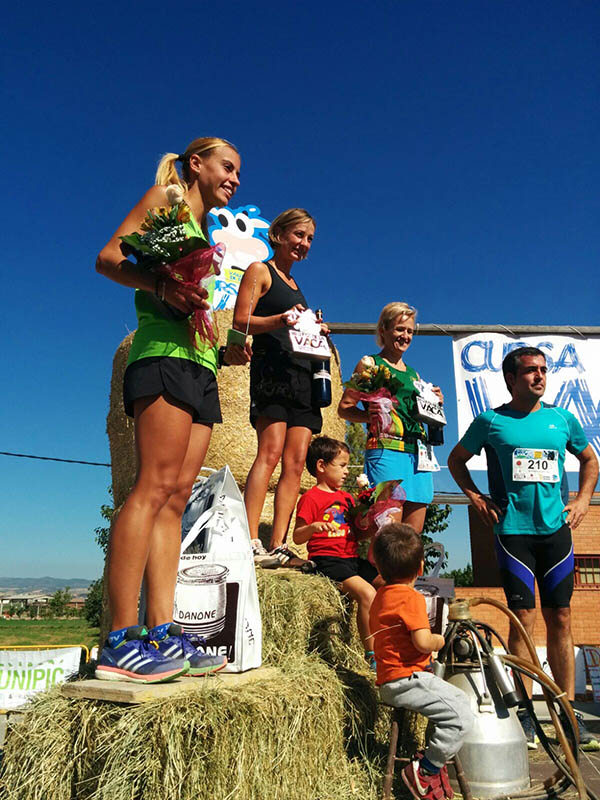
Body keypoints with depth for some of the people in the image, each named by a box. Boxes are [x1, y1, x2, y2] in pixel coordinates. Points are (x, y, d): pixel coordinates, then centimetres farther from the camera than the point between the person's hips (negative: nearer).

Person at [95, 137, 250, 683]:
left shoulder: (209, 235, 31)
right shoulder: (167, 197, 10)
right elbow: (109, 257, -4)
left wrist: (229, 350, 13)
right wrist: (162, 285, -21)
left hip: (201, 367, 8)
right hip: (165, 354, -8)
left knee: (177, 496, -1)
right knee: (155, 485, -17)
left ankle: (161, 633, -1)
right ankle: (120, 642, -14)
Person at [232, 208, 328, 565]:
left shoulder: (294, 284, 28)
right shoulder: (259, 271, 8)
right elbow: (241, 321, -4)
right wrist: (280, 320, -19)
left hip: (302, 375, 7)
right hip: (272, 369, -7)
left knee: (296, 462, -3)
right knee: (271, 452, -19)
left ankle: (278, 546, -3)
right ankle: (251, 541, -19)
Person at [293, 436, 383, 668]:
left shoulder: (347, 498, 20)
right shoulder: (311, 498, -4)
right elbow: (297, 537, -9)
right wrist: (313, 527, -28)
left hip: (352, 558, 8)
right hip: (327, 560, -8)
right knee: (367, 594, -26)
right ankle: (372, 654, -14)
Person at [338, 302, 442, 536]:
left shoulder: (413, 374, 24)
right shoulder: (370, 364, 6)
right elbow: (344, 408, -1)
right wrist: (374, 417, -17)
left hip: (418, 453, 6)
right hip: (386, 449, -6)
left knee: (413, 534, 3)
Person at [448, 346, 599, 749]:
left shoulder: (562, 419, 9)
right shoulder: (491, 421, 1)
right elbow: (457, 459, 12)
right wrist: (476, 496, 2)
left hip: (556, 529, 3)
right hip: (513, 530, -3)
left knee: (560, 619, 7)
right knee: (524, 618, -1)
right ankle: (525, 715, 11)